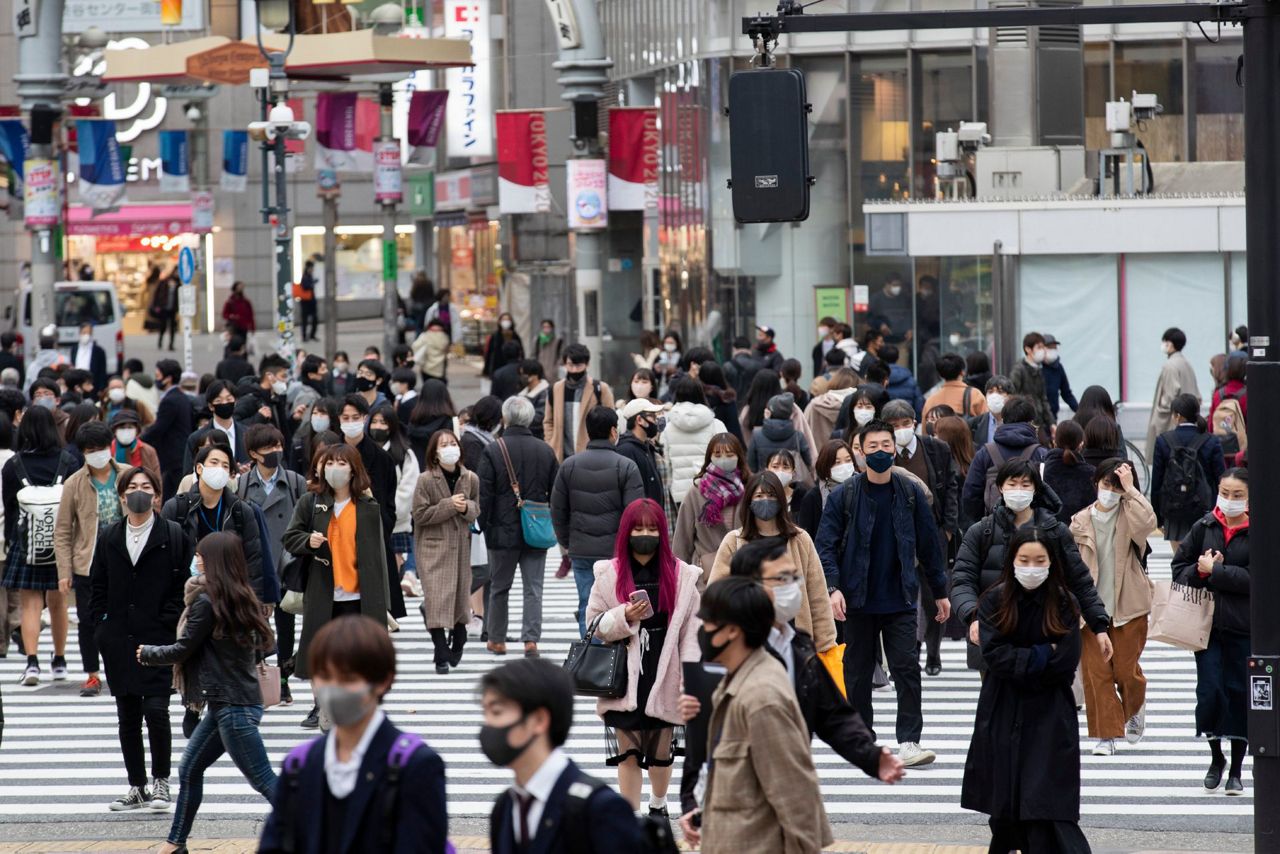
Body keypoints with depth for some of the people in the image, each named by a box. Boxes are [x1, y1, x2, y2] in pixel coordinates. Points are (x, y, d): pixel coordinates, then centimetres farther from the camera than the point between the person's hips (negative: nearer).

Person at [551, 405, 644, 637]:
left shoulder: (569, 466, 4)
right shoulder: (626, 467, -7)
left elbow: (558, 511, 9)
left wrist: (567, 543, 20)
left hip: (581, 551, 3)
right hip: (617, 551, -3)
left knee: (587, 608, 6)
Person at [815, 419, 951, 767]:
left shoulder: (910, 494, 3)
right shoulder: (845, 496, -3)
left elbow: (928, 544, 9)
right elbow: (826, 544, -4)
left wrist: (939, 591, 11)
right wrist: (833, 587, -17)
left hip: (900, 599, 1)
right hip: (858, 600, -1)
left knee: (907, 667, -7)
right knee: (858, 670, 8)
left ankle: (908, 742, -8)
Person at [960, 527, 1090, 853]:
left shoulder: (1064, 606, -4)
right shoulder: (995, 601, -1)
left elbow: (1065, 662, -10)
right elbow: (993, 654, -10)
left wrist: (1018, 662, -9)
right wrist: (1040, 656, -13)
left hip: (1049, 715, -2)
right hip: (1002, 713, 2)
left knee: (1046, 800, -11)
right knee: (1004, 800, 9)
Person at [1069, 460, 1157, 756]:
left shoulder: (1128, 515, -2)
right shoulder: (1080, 521, 4)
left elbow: (1148, 523, -27)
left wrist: (1129, 489, -20)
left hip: (1127, 606, -2)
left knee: (1126, 669, 3)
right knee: (1095, 671, -3)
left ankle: (1134, 710, 35)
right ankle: (1106, 734, 4)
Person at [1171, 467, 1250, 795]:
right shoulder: (1204, 527, 6)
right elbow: (1179, 569, 10)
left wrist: (1213, 571, -13)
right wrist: (1200, 570, -10)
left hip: (1244, 627, -2)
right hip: (1208, 622, 2)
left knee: (1240, 694, 3)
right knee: (1209, 691, -5)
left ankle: (1236, 769, 15)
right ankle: (1216, 758, 18)